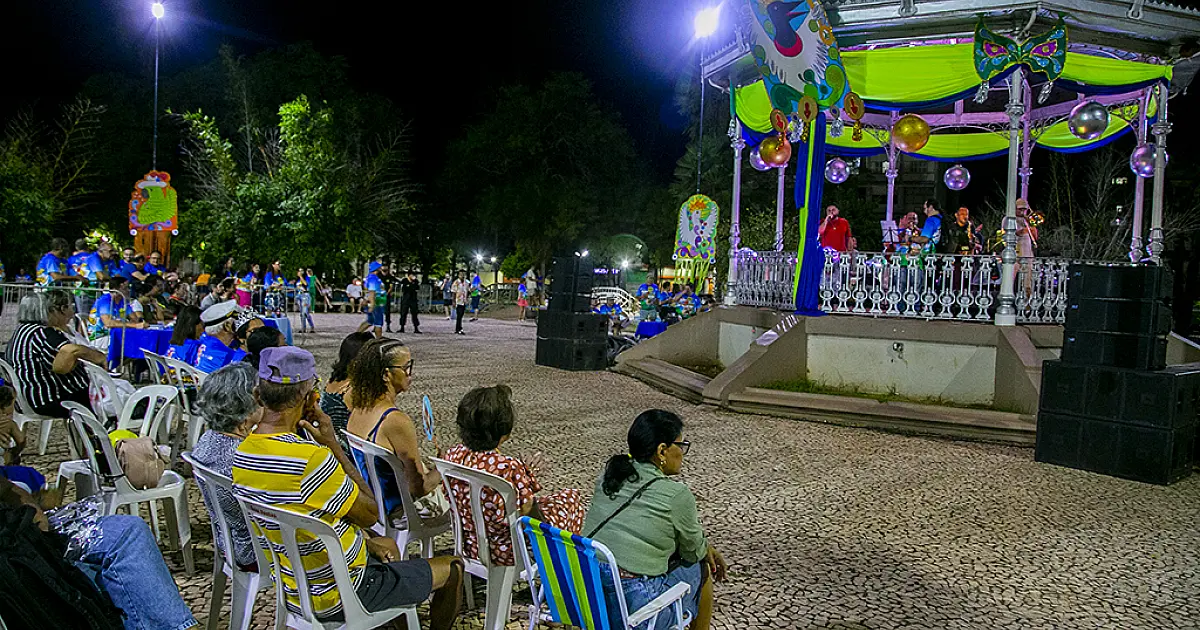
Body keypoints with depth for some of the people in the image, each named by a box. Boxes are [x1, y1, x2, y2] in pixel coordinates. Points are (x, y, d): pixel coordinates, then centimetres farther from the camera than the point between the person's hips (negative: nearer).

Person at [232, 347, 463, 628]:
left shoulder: (242, 452, -5)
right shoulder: (312, 458, -33)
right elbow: (370, 514, -18)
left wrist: (366, 540, 9)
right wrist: (333, 445, -18)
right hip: (335, 598, -8)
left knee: (387, 545, 33)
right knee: (453, 569, 9)